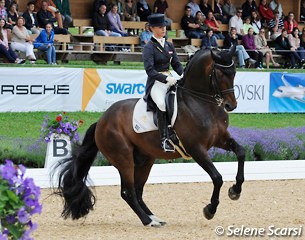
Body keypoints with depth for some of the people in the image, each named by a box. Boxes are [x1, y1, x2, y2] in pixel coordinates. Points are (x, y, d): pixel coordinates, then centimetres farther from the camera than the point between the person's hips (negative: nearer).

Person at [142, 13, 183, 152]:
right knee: (162, 104, -33)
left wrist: (183, 76, -3)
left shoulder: (169, 45, 15)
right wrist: (166, 79, -26)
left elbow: (176, 64, 17)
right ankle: (164, 139, -33)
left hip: (170, 80, 7)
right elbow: (150, 70, -16)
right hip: (156, 82, -7)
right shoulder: (149, 48, -6)